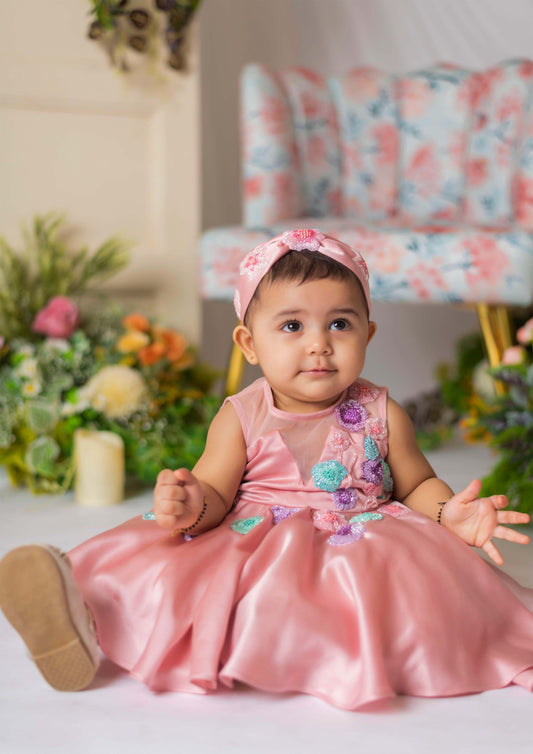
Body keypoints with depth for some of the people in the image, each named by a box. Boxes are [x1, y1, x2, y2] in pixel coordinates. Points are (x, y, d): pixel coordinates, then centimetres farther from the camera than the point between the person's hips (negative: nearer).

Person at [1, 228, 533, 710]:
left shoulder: (382, 416, 3)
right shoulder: (241, 418, 0)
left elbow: (416, 483, 11)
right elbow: (216, 492, -4)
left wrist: (448, 512, -11)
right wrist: (191, 504, -28)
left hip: (360, 547, 2)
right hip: (251, 547, -1)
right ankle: (83, 620, -38)